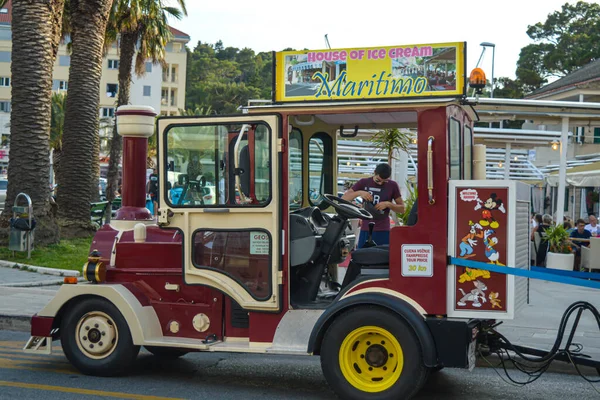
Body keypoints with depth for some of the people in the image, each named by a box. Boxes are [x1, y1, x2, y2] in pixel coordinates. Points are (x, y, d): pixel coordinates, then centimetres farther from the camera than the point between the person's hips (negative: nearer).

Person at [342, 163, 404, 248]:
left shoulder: (392, 186, 5)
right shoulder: (364, 182, 6)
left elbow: (402, 208, 7)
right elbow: (344, 198, 3)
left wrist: (388, 204, -11)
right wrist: (359, 193, -14)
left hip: (383, 231, -1)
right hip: (365, 230, 1)